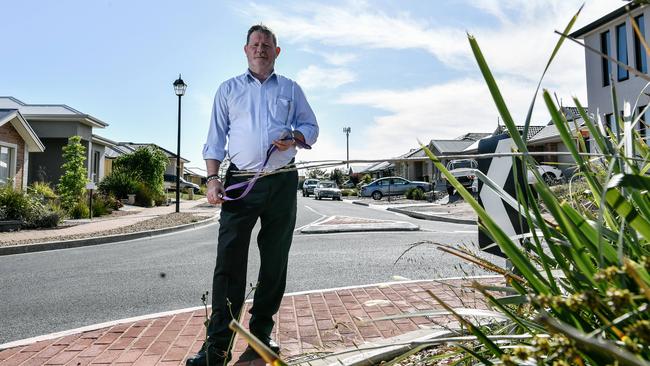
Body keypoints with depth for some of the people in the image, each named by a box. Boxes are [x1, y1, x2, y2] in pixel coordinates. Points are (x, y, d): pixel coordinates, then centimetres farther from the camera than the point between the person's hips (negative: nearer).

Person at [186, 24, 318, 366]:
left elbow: (311, 127, 16)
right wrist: (212, 178, -4)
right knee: (228, 263, -6)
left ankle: (262, 334, 21)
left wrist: (294, 137, -7)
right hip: (241, 184, -1)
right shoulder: (228, 89, 15)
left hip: (282, 183, 2)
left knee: (274, 263, 6)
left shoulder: (291, 89, 17)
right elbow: (215, 138, 9)